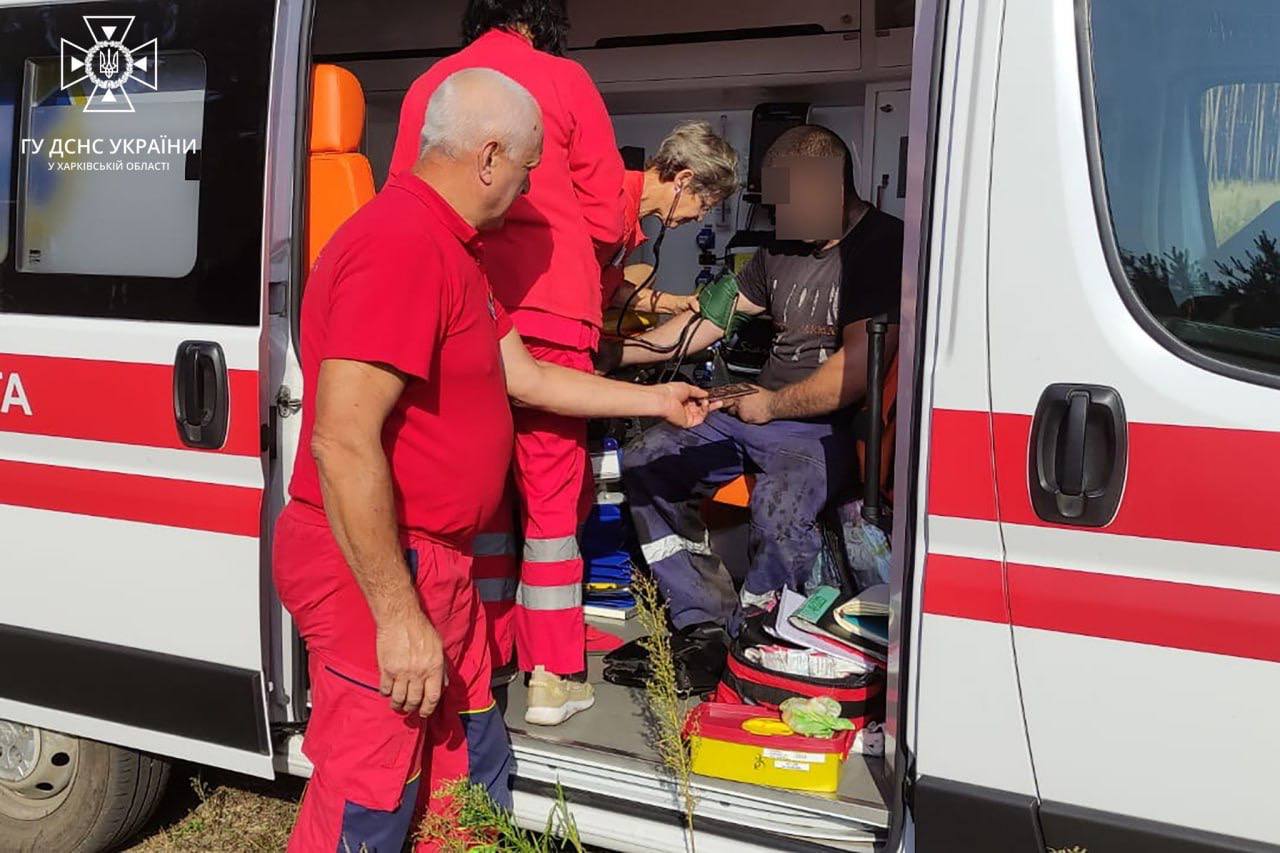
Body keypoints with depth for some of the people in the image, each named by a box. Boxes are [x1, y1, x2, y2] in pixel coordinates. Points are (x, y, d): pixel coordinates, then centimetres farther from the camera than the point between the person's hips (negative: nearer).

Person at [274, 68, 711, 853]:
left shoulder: (451, 248, 13)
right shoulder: (400, 244, -22)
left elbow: (526, 376, 23)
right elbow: (343, 443, -27)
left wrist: (656, 400, 30)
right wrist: (398, 616, -25)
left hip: (436, 562, 11)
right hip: (378, 573, -10)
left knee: (472, 770, 20)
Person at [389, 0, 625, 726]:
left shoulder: (428, 87, 12)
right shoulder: (565, 81, 2)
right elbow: (606, 214, 2)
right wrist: (577, 268, 22)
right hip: (546, 312, -3)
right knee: (552, 491, 2)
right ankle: (555, 676, 5)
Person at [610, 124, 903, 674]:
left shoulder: (882, 248, -12)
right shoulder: (782, 249, 15)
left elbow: (858, 369, -20)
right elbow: (713, 316, 21)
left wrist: (771, 405, -8)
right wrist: (620, 353, 16)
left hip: (829, 429, -9)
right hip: (758, 415, 9)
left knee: (778, 503, -37)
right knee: (645, 461, 0)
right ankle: (706, 623, -3)